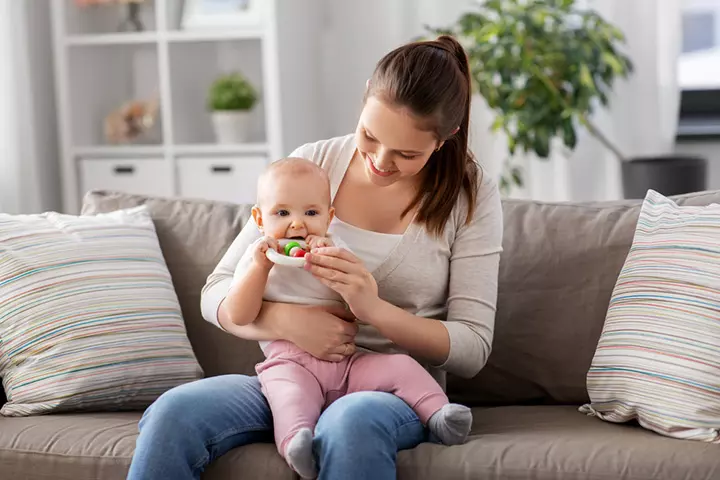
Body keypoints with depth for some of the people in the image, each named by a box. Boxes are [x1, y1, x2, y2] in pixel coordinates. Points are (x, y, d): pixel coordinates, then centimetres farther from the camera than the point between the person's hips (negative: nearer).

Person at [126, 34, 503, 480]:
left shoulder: (472, 195, -2)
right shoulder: (312, 164, 2)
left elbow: (472, 349, -5)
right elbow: (217, 294, 2)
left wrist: (374, 308, -22)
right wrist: (284, 319, -21)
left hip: (396, 389, -2)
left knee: (351, 421, -40)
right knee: (174, 414, -29)